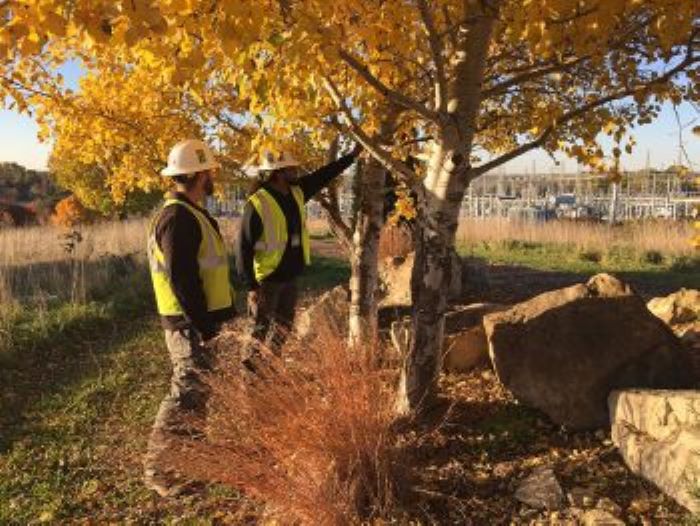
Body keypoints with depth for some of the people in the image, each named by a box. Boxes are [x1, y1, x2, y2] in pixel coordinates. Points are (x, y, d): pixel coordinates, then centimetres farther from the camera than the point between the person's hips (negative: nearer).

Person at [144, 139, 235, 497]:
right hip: (190, 323, -10)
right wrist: (203, 326, -22)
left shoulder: (189, 213, 14)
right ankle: (158, 468, 11)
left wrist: (220, 314, 20)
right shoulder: (178, 218, -20)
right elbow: (181, 279, -25)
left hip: (198, 319, 10)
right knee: (187, 393, -3)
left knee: (199, 388, 21)